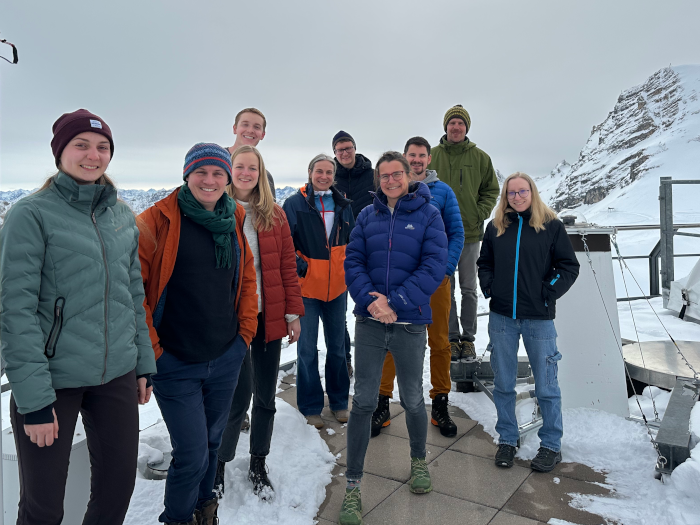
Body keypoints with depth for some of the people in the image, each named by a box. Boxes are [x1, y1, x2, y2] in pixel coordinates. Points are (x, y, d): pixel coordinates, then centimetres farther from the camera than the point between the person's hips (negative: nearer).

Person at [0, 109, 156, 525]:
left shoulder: (123, 216, 7)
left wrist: (144, 364, 11)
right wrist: (33, 398, -15)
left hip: (118, 375, 5)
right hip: (53, 380, -4)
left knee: (119, 486, 14)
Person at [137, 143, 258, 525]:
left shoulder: (235, 220, 4)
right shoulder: (158, 220, -12)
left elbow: (246, 278, 13)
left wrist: (245, 329, 6)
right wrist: (150, 346, -14)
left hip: (226, 357, 5)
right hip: (174, 363, -4)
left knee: (211, 442, 20)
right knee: (192, 454, -1)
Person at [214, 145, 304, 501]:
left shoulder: (274, 215, 6)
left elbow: (287, 266, 6)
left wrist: (293, 312, 3)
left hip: (269, 317, 4)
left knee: (266, 395, 12)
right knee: (240, 395, -2)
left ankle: (258, 466, 32)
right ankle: (219, 465, 23)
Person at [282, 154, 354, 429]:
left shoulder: (342, 205, 7)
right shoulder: (295, 203, -5)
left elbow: (352, 239, 18)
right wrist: (295, 263, -17)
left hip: (336, 286, 4)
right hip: (307, 287, -4)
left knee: (337, 347, 14)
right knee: (307, 349, 5)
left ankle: (339, 401, 30)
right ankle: (311, 407, 20)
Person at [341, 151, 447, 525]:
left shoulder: (428, 214, -1)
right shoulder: (367, 215, 7)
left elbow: (433, 267, -10)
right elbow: (353, 261, 2)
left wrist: (395, 303, -18)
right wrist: (369, 299, -16)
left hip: (410, 324, -1)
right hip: (369, 322, 2)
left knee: (413, 400, 14)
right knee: (363, 402, 3)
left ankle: (419, 461, 42)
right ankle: (352, 488, 16)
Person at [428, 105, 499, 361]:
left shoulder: (479, 157, 3)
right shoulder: (432, 156, 3)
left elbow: (491, 189, 10)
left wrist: (481, 213, -4)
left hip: (470, 233, 0)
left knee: (469, 289, 7)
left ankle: (468, 339, 18)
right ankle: (452, 339, 17)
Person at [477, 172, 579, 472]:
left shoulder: (551, 226, -1)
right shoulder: (495, 227, 7)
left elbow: (570, 266, 2)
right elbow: (484, 262, 17)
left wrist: (549, 293, -8)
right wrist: (487, 286, 2)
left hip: (539, 318, -2)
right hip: (501, 317, 3)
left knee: (546, 386, 6)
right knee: (503, 384, 11)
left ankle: (551, 445, 24)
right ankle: (507, 440, 28)